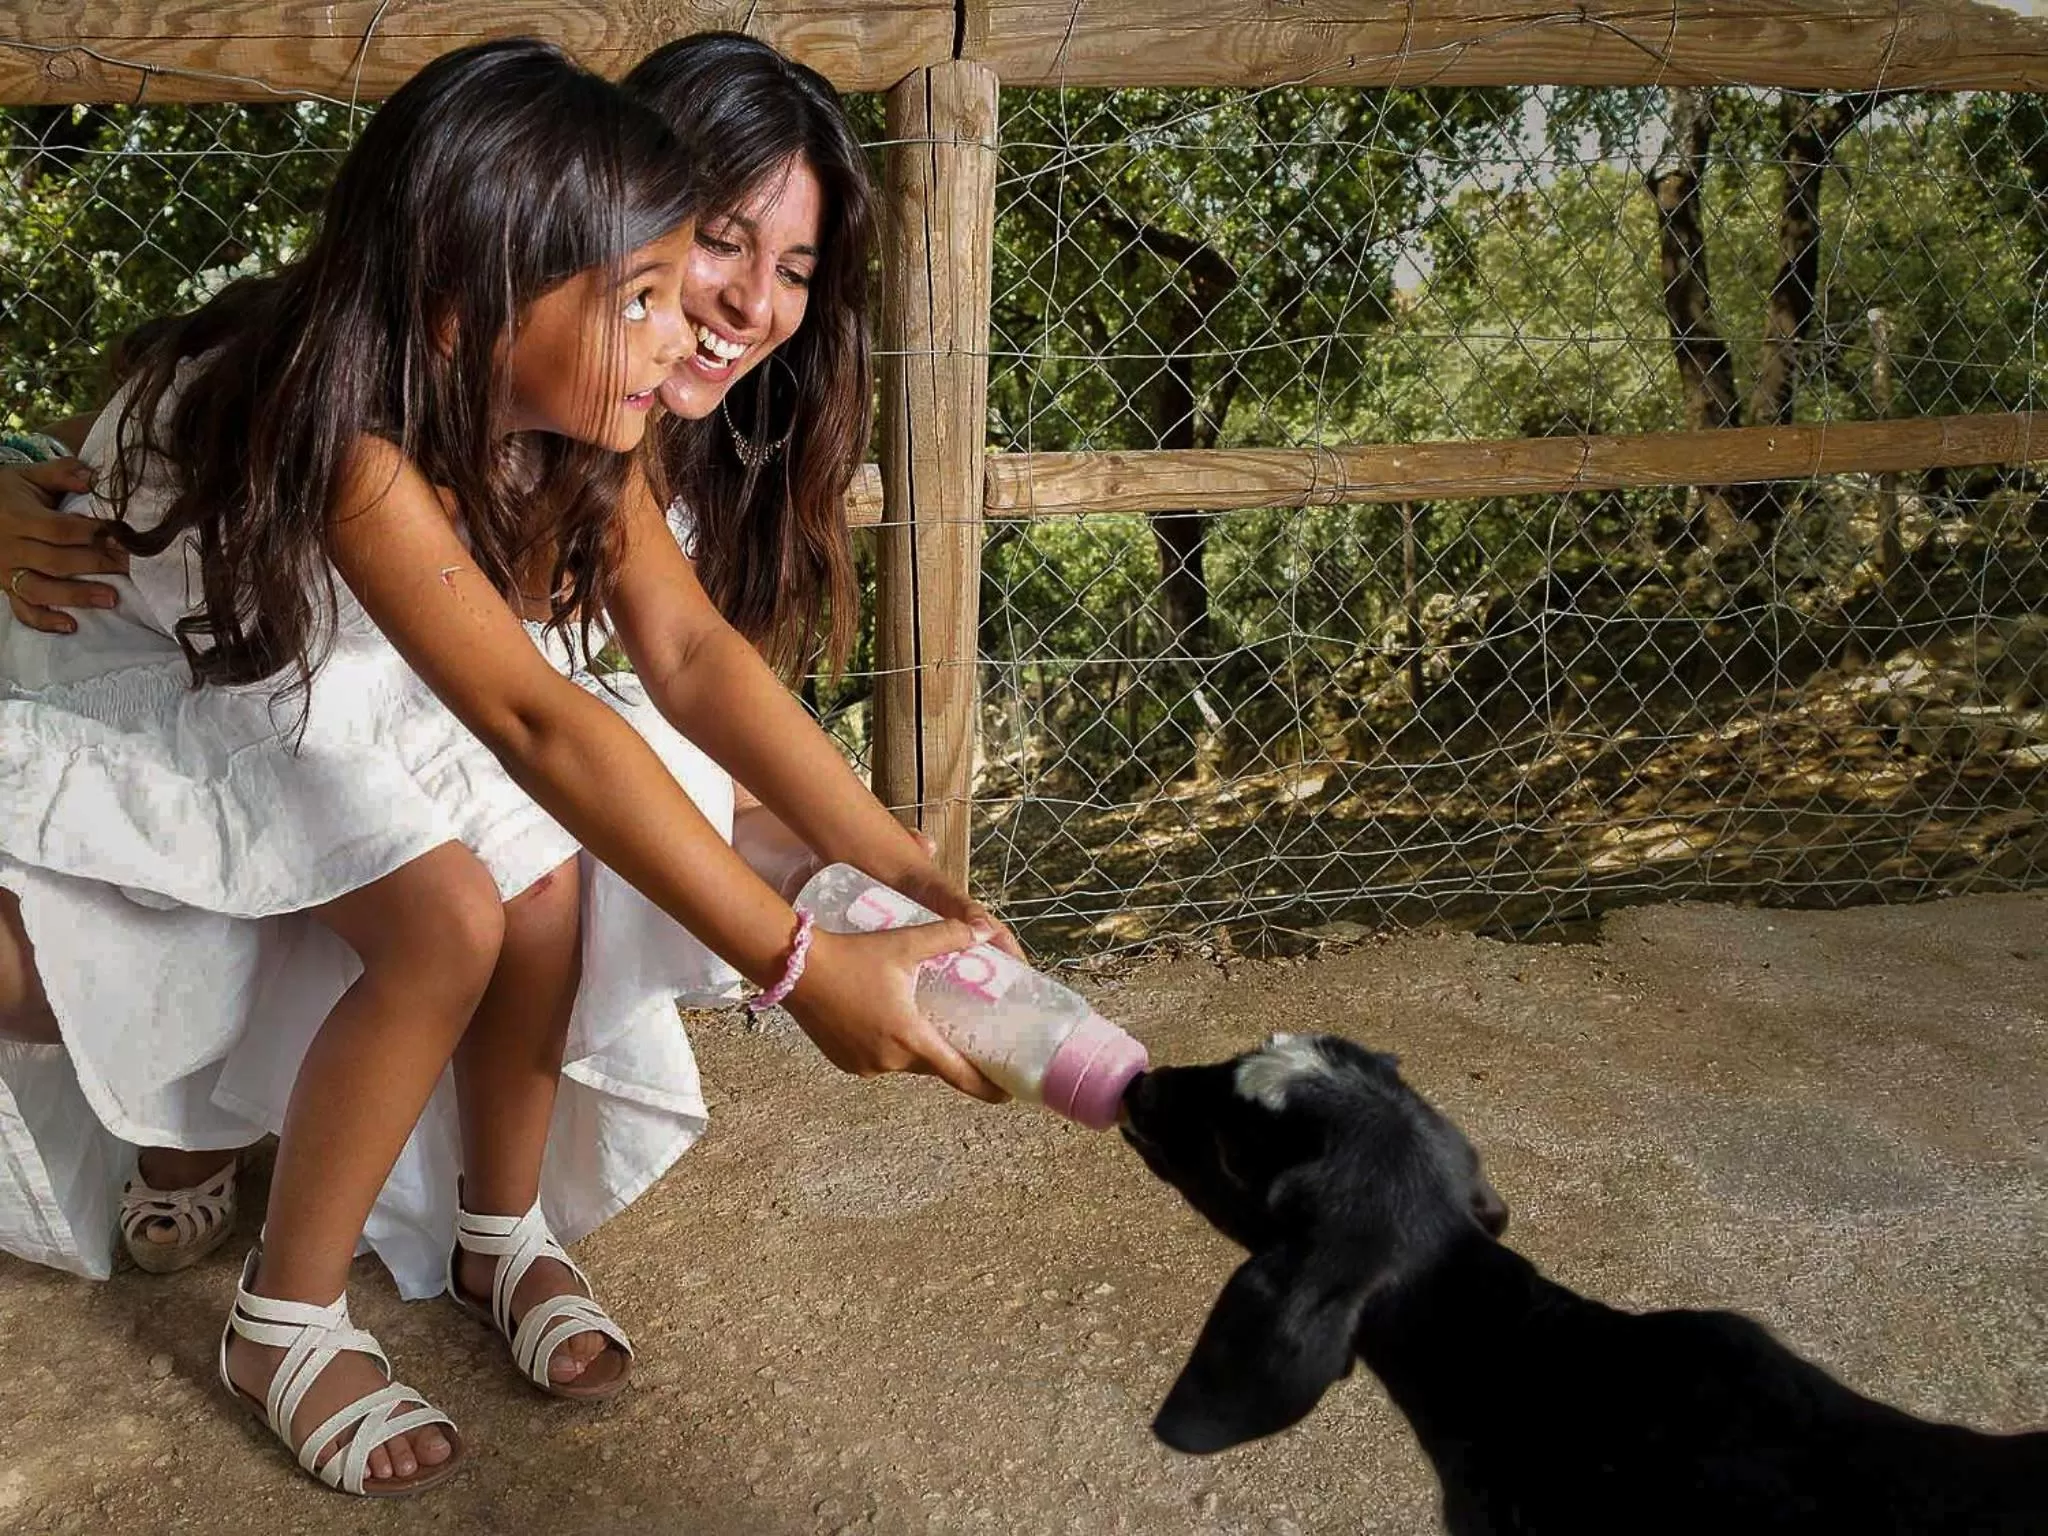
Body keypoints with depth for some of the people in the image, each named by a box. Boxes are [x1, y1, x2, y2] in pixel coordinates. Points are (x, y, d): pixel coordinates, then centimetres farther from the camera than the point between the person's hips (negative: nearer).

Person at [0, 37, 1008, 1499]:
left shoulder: (567, 412, -16)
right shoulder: (334, 431, -39)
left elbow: (693, 652, -24)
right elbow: (536, 719, -47)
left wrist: (916, 875, -33)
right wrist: (799, 965, -50)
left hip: (339, 681, 6)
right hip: (152, 698, -6)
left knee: (546, 886, -18)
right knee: (446, 919, -26)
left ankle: (502, 1230, 9)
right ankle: (285, 1324, -4)